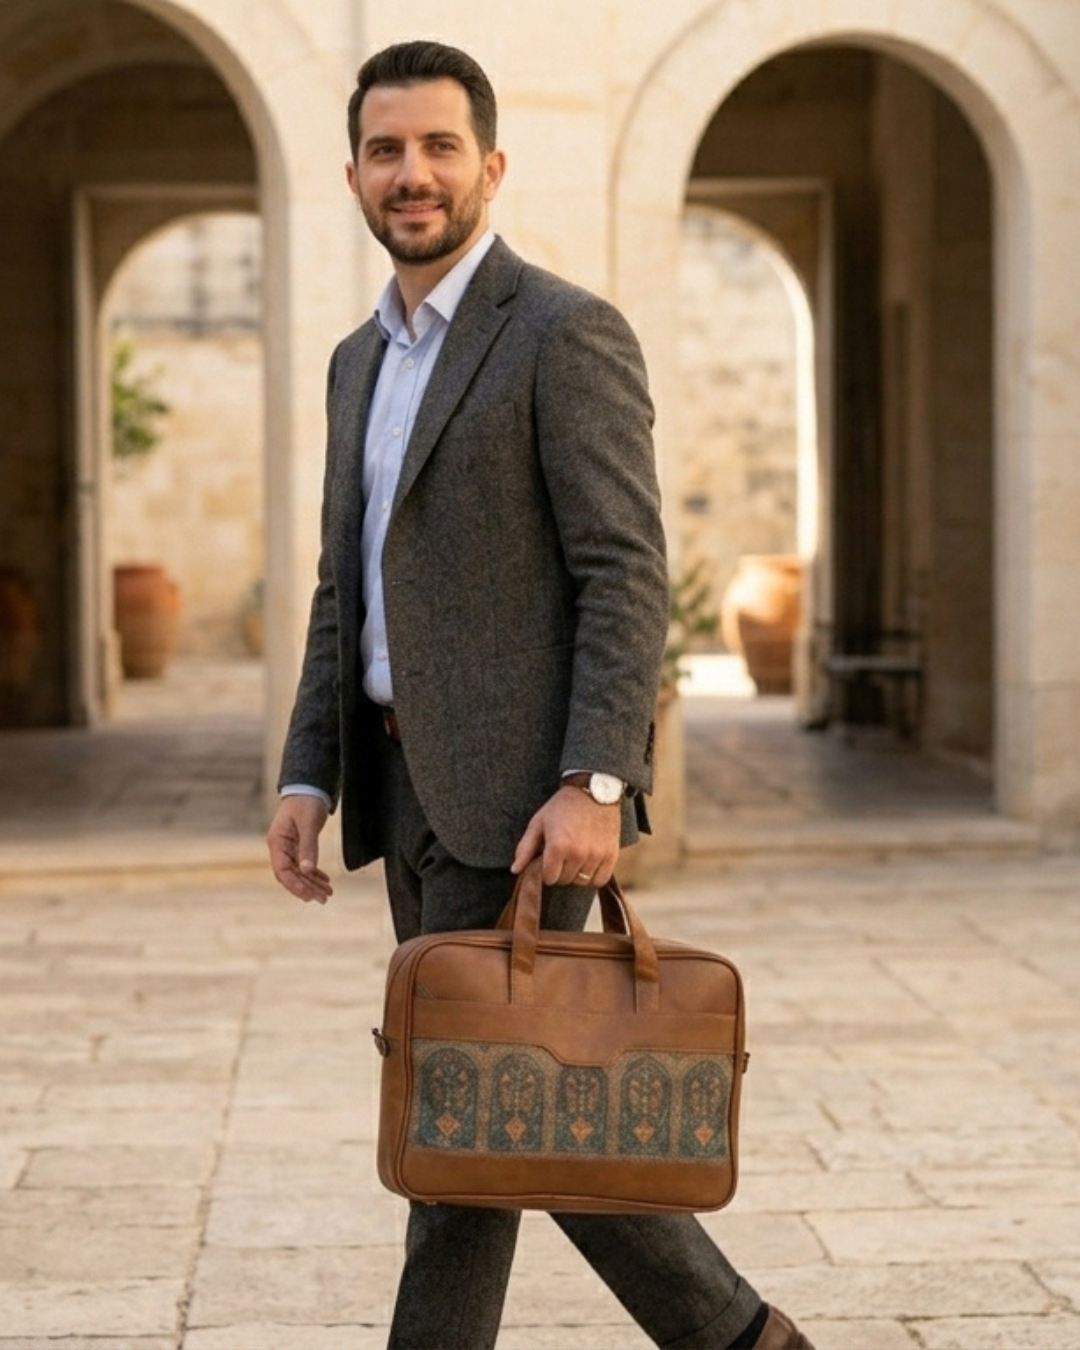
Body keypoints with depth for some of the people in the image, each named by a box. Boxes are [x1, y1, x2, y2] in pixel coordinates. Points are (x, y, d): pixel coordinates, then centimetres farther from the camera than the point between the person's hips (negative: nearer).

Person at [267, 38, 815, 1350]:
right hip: (413, 783, 9)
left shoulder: (566, 332, -10)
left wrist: (593, 785, -24)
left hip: (525, 783, -8)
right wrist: (306, 778, 7)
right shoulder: (363, 361, 16)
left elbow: (627, 577, -15)